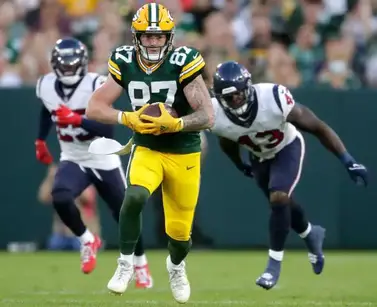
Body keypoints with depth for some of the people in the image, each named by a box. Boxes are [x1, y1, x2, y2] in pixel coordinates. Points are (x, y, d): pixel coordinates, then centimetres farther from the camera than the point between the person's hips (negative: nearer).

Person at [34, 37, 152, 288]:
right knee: (60, 199, -28)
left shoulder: (96, 86, -22)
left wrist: (76, 119, -36)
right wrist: (41, 140, 22)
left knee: (124, 215, 6)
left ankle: (141, 266, 31)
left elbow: (108, 130, -28)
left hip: (103, 160, -2)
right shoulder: (46, 86, -6)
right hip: (72, 161, 3)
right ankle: (87, 240, -1)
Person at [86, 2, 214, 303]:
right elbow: (94, 108, -7)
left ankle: (176, 266, 43)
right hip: (146, 150, 1)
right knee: (135, 197, -31)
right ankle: (126, 264, -10)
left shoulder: (183, 62, -18)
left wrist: (174, 124, -35)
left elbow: (208, 116, -19)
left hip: (183, 153, -1)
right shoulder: (125, 63, -8)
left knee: (180, 231, 6)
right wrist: (128, 118, -23)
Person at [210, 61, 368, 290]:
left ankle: (274, 264, -8)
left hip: (287, 148, -4)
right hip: (260, 157, 4)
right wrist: (240, 165, 16)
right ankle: (311, 234, 47)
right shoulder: (216, 116, -28)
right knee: (281, 203, 15)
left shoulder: (273, 99, -38)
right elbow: (228, 143, -2)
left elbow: (317, 127, -28)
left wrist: (348, 160, -29)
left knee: (278, 198, -21)